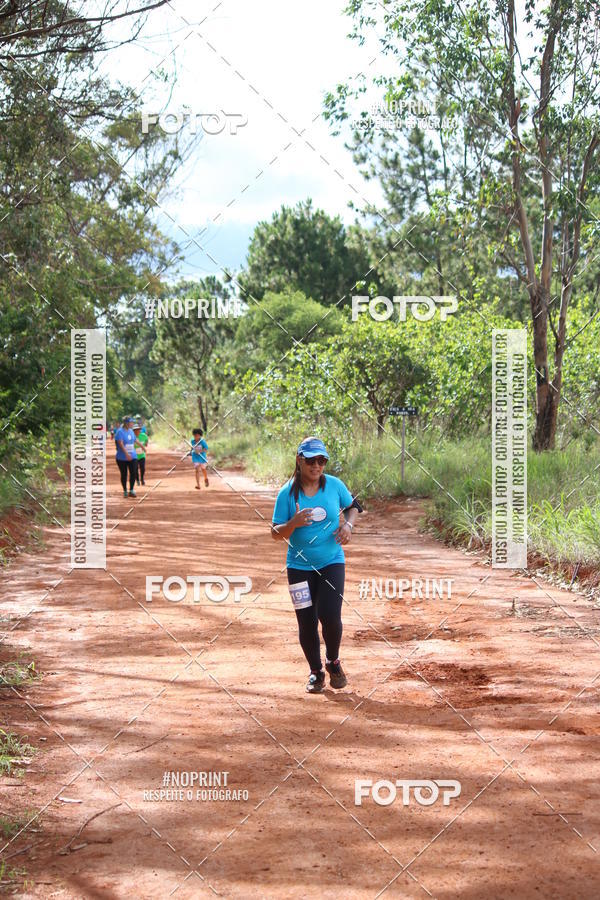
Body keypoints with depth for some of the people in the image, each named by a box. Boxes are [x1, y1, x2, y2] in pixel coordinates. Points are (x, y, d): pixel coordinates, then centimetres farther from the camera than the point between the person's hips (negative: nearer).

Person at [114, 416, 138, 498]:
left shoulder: (131, 431, 10)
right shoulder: (120, 431, -12)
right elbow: (121, 444, -23)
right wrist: (126, 454, -32)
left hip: (132, 456, 5)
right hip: (122, 457, -5)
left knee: (133, 473, -5)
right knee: (124, 474, 4)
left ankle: (131, 491, 4)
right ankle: (125, 491, 17)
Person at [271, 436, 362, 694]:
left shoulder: (334, 485, -4)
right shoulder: (287, 493, -8)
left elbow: (353, 506, 15)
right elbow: (276, 533, -7)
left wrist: (348, 524, -5)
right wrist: (294, 523, -27)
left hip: (332, 561, 0)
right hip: (300, 565, 0)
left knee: (330, 616, -13)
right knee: (307, 621, 2)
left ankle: (333, 662, 16)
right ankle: (316, 672, 25)